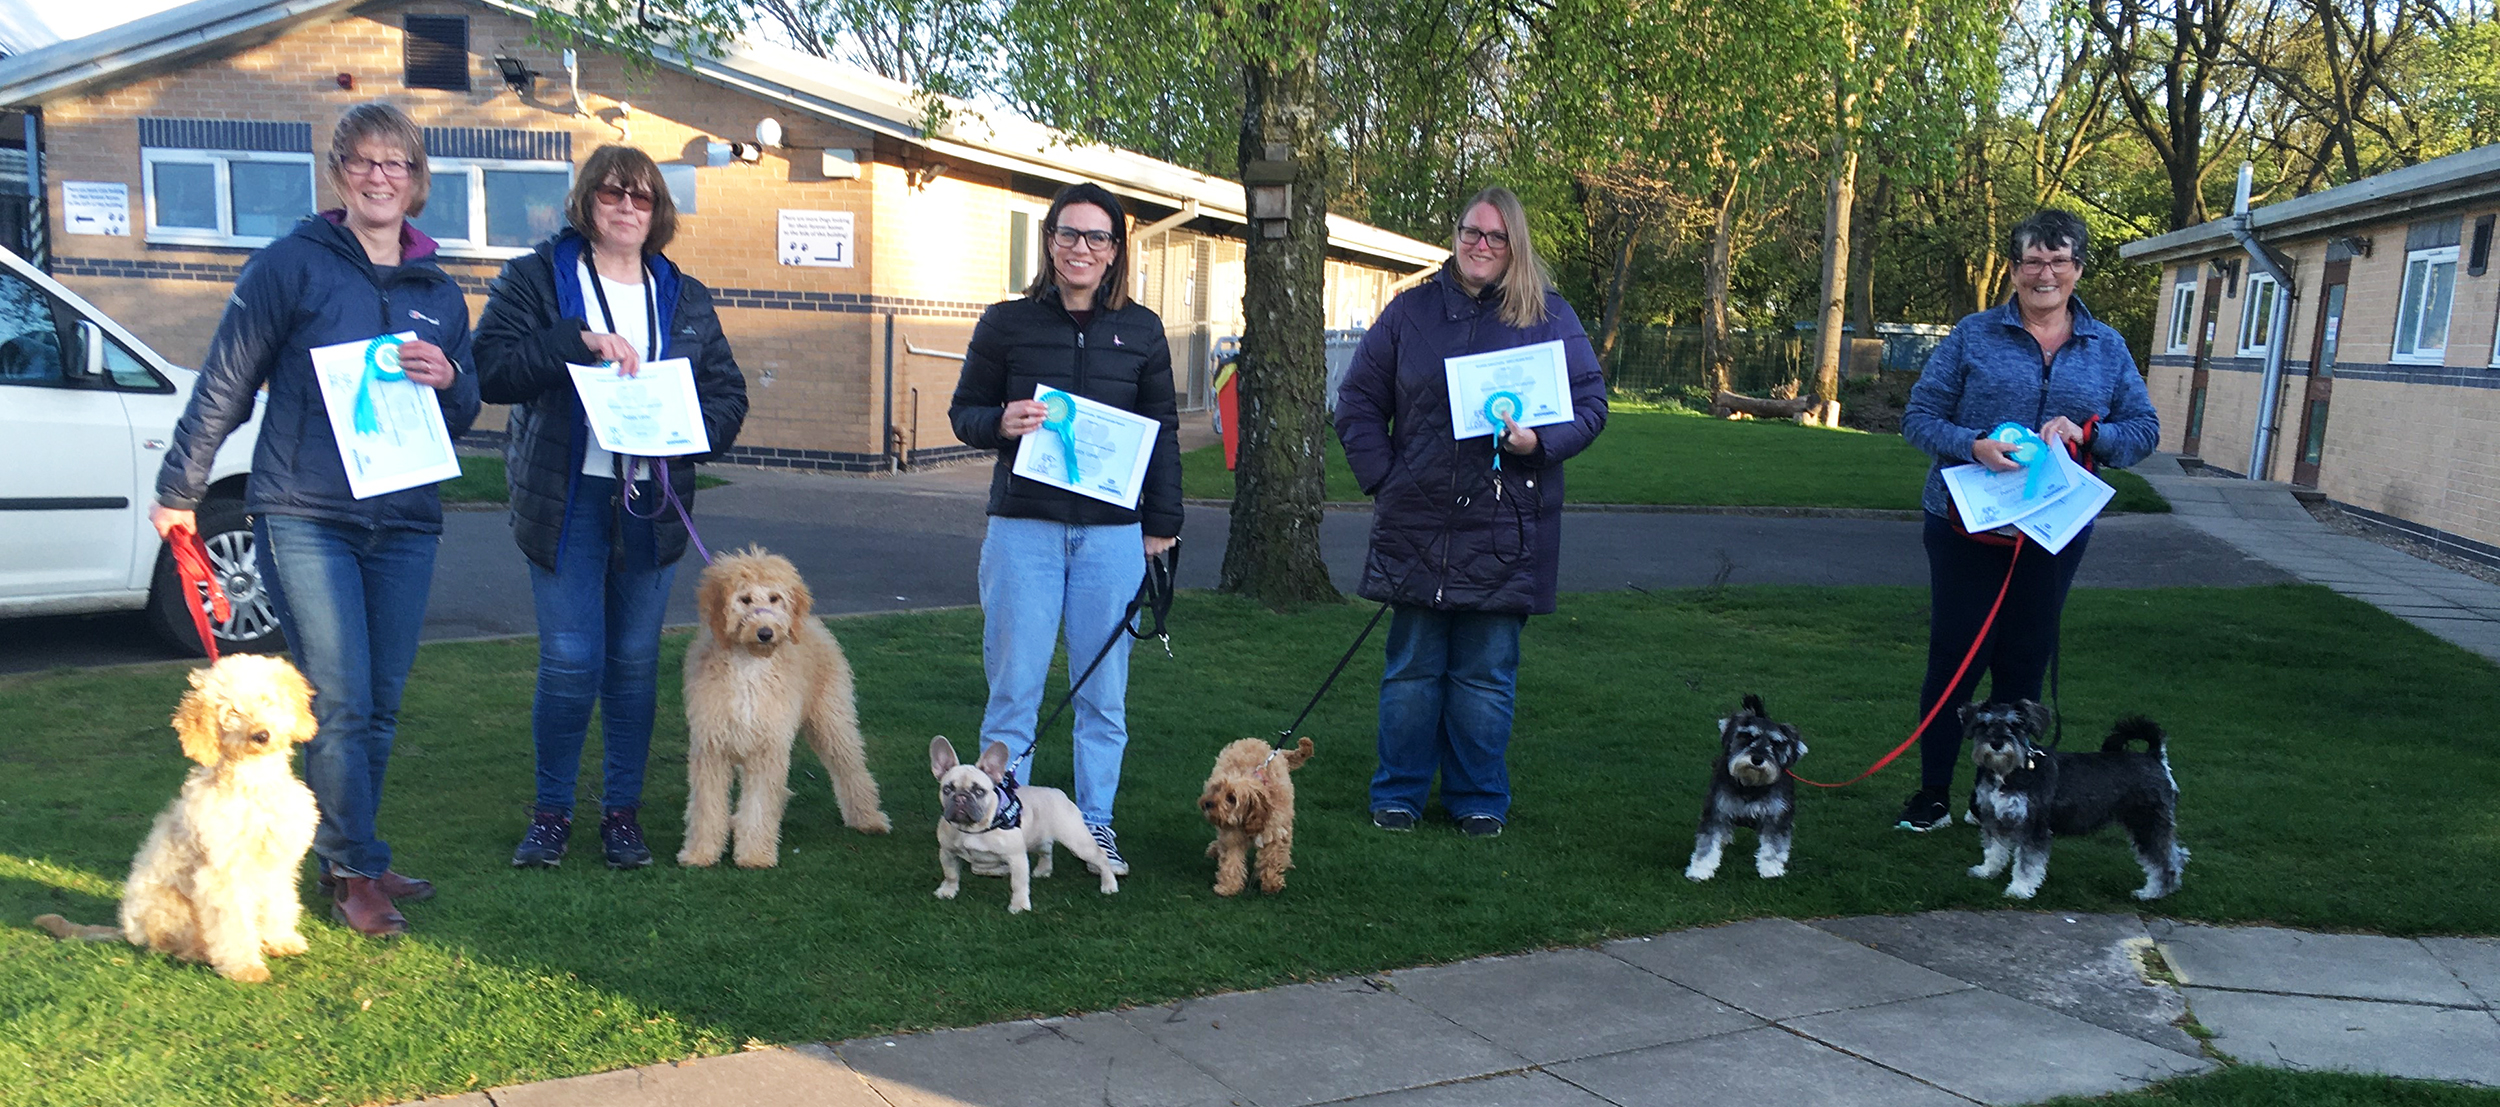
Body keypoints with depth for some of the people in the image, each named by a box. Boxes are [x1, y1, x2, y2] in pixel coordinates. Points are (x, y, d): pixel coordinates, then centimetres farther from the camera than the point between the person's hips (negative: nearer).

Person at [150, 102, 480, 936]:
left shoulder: (439, 294, 13)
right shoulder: (292, 264, 0)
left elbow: (463, 420, 16)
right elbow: (225, 383, 3)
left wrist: (448, 381, -7)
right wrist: (179, 490, 6)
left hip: (405, 524, 4)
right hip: (304, 517, -4)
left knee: (380, 708, 9)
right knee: (339, 705, -8)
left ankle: (348, 859, 23)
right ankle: (355, 872, 6)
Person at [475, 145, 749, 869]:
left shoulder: (686, 299, 13)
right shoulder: (536, 278, 3)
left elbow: (729, 394, 10)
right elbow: (491, 367, -10)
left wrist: (684, 427, -10)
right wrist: (579, 341, -22)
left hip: (651, 504, 3)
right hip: (567, 499, -3)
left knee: (635, 663, 7)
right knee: (570, 663, -6)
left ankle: (623, 811, 19)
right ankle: (551, 812, 12)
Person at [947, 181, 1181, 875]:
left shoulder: (1141, 330, 9)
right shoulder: (1007, 323, 5)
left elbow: (1163, 432, 13)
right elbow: (964, 411, 10)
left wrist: (1161, 523, 7)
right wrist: (1000, 424, -13)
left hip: (1112, 533, 1)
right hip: (1023, 528, -1)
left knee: (1104, 689, 7)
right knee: (1014, 684, 1)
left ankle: (1095, 824, 20)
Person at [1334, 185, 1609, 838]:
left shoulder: (1550, 317, 5)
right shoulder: (1411, 311, 8)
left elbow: (1590, 403, 4)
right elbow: (1358, 403, 10)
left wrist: (1540, 442, -15)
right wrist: (1383, 479, -1)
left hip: (1504, 530, -1)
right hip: (1417, 526, 1)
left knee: (1487, 674, 7)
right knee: (1412, 669, 9)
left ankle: (1480, 799, 20)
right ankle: (1398, 794, 21)